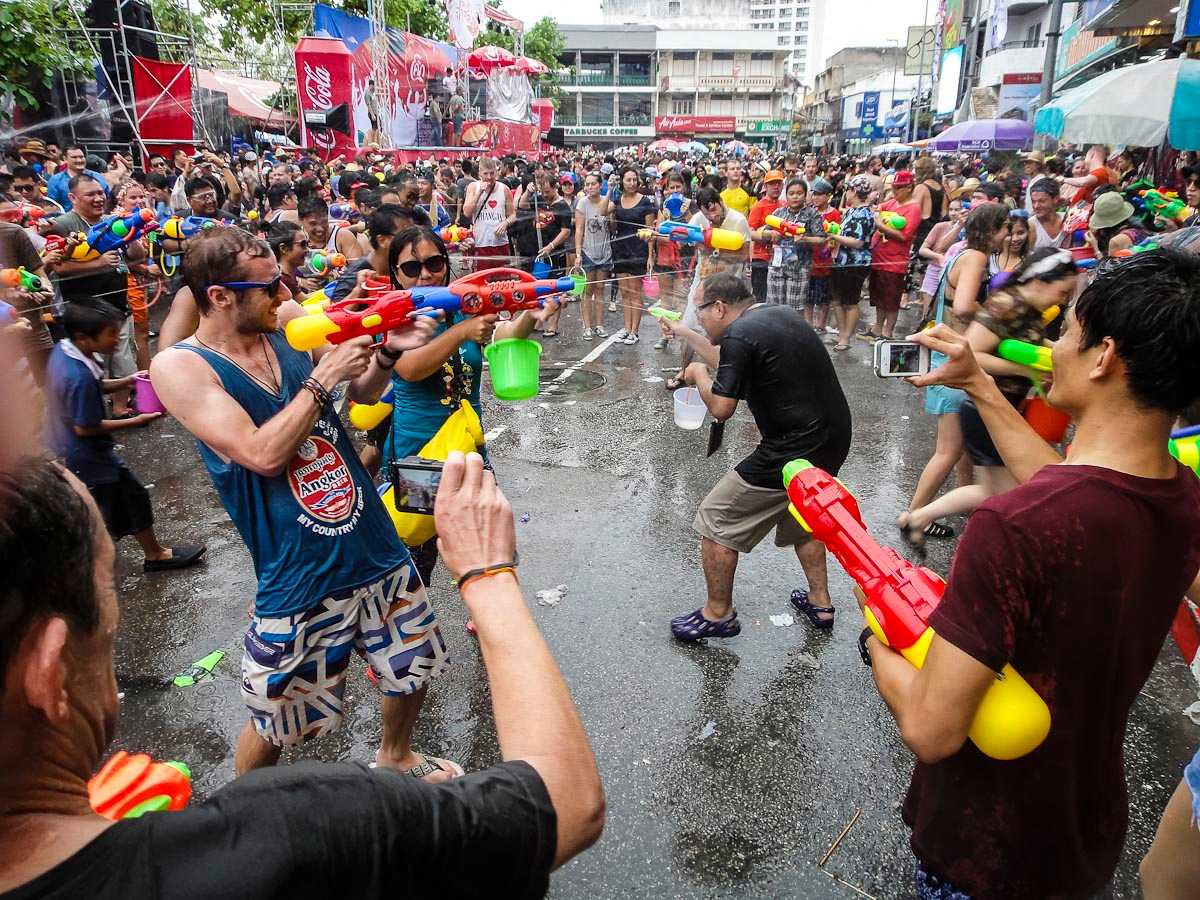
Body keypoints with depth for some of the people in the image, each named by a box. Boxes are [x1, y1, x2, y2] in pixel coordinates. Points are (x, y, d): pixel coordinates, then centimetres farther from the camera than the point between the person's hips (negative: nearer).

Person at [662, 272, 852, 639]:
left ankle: (718, 614, 19)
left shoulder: (739, 334, -17)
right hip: (833, 441, 9)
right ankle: (820, 604, 41)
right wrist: (686, 334, 31)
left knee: (715, 521, 5)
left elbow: (720, 407, -14)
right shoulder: (783, 314, 11)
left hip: (794, 451, -9)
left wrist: (699, 374, 4)